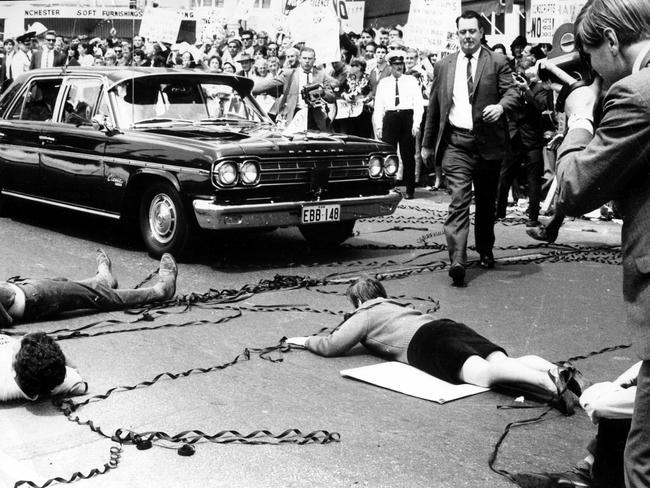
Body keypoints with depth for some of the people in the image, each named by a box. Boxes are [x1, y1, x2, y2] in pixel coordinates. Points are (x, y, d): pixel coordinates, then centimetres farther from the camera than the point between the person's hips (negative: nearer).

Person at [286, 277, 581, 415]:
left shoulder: (364, 315, 20)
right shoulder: (395, 306, 43)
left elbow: (330, 346, 17)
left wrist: (307, 341, 39)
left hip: (426, 342, -8)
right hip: (452, 326, 8)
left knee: (484, 374, -29)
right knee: (502, 361, -15)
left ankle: (548, 383, -54)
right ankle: (555, 371, -42)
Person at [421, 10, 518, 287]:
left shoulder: (497, 63, 4)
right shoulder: (443, 66, 11)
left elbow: (511, 94, -5)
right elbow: (434, 107, 15)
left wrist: (501, 106, -29)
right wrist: (427, 143, 16)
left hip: (488, 141, 0)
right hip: (455, 142, 0)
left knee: (486, 201, 14)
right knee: (458, 200, -13)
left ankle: (485, 251, 33)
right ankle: (457, 261, -21)